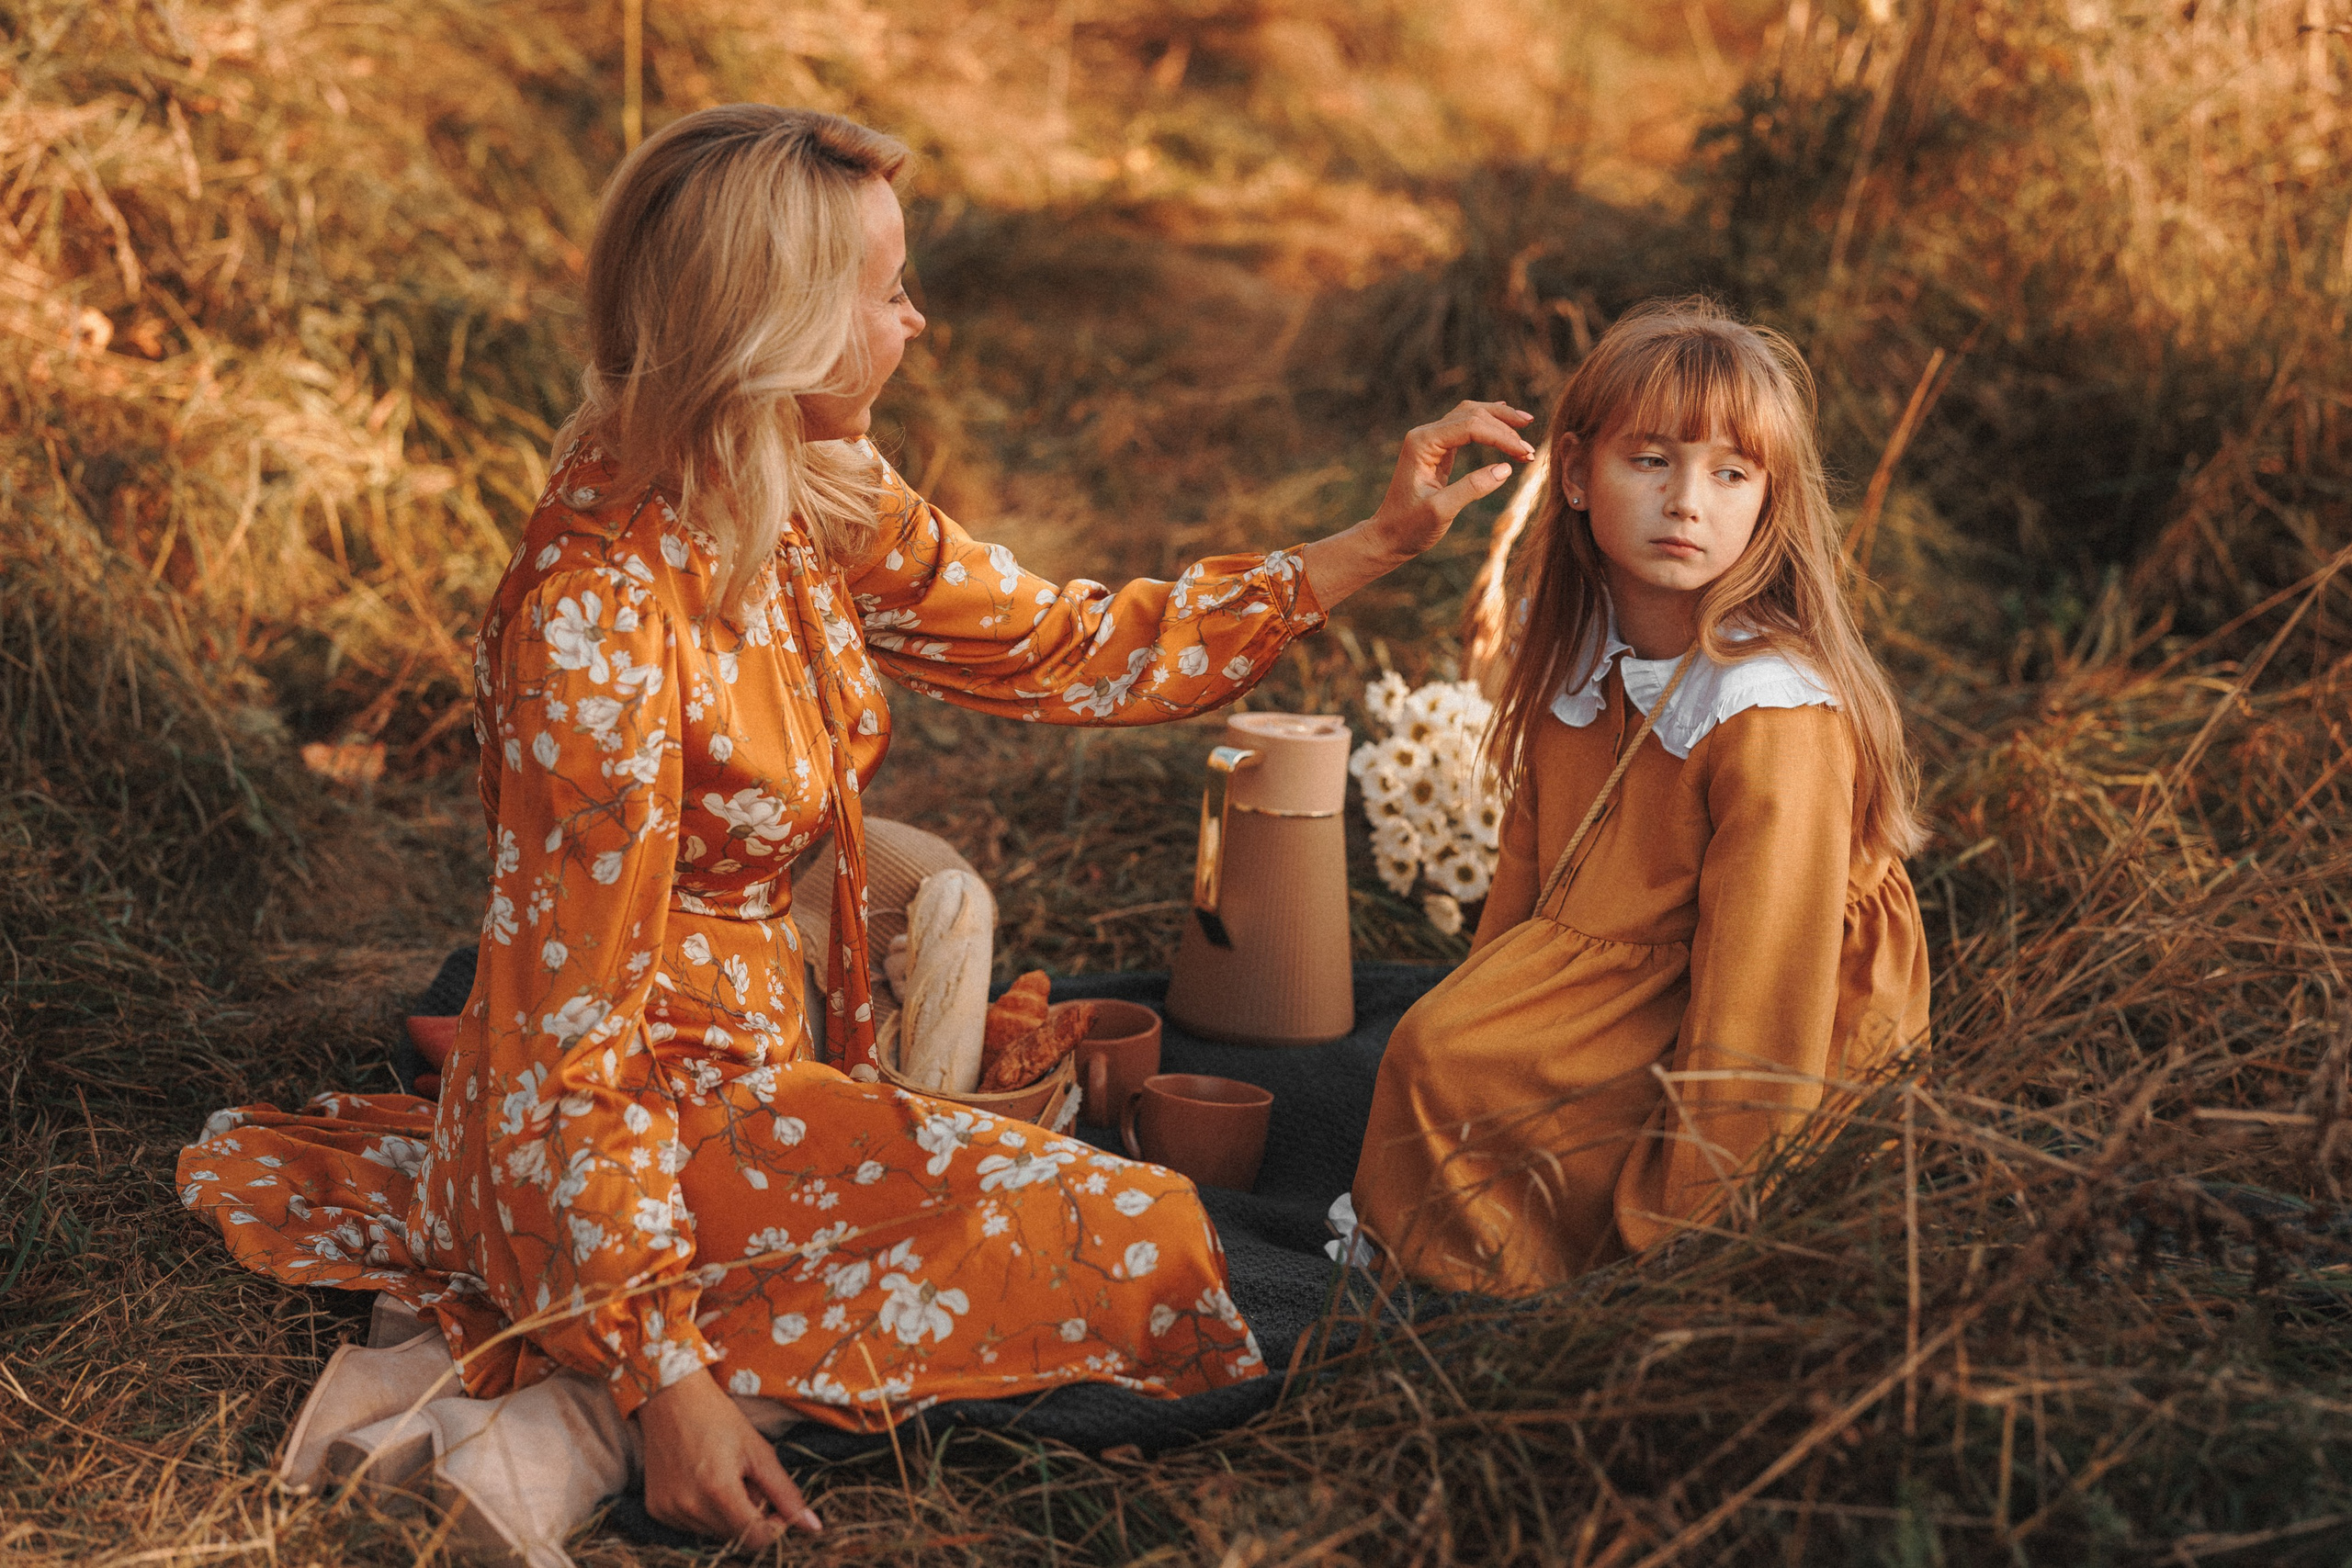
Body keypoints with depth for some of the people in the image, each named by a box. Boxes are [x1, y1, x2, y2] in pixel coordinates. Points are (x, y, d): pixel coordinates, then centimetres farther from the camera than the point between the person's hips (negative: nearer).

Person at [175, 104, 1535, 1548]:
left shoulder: (822, 509, -3)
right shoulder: (600, 621, -27)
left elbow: (1068, 651, 7)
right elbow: (577, 1036, -24)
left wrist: (1380, 546, 5)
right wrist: (665, 1380, -24)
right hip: (662, 1096, -9)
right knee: (1134, 1241, -15)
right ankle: (591, 1362, -4)